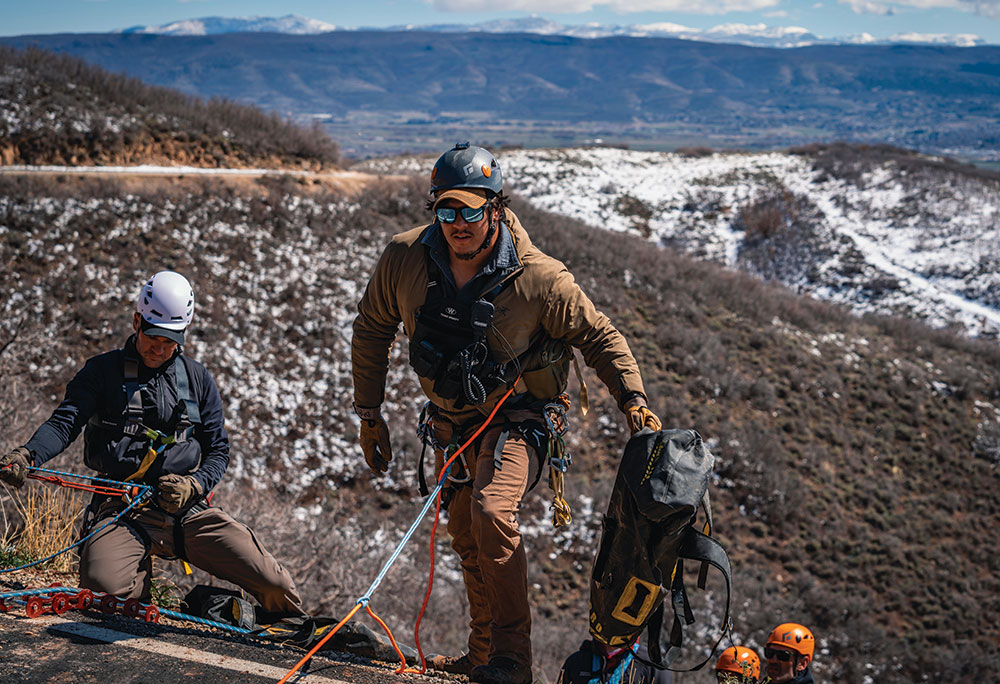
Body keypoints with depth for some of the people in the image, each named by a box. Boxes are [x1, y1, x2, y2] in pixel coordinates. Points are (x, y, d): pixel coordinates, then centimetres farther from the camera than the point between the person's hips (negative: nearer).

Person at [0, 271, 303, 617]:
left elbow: (218, 449, 15)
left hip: (188, 510, 1)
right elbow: (64, 423, -2)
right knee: (103, 583, -31)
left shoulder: (197, 378, 14)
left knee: (271, 582, -16)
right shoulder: (103, 371, 8)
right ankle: (141, 573, 7)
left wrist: (194, 484, -6)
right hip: (122, 509, -1)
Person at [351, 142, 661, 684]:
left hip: (513, 416, -5)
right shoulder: (405, 258, -15)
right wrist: (369, 413, 4)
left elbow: (599, 336, -10)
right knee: (466, 535, 15)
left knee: (491, 512, -28)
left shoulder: (539, 278, -24)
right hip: (450, 419, 5)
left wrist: (632, 400, -21)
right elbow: (372, 329, 2)